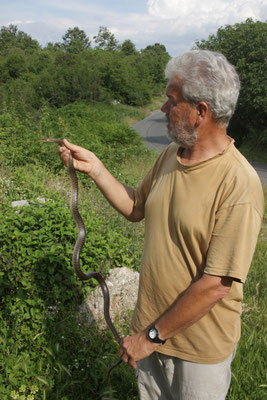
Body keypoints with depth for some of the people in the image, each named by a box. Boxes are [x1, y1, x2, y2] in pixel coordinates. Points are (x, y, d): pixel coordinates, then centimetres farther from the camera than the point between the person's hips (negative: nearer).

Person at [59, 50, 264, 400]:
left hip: (200, 345, -6)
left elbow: (215, 286, -26)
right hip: (151, 330, 6)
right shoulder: (170, 156, -2)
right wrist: (95, 168, 1)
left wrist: (151, 337, -17)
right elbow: (136, 208, 12)